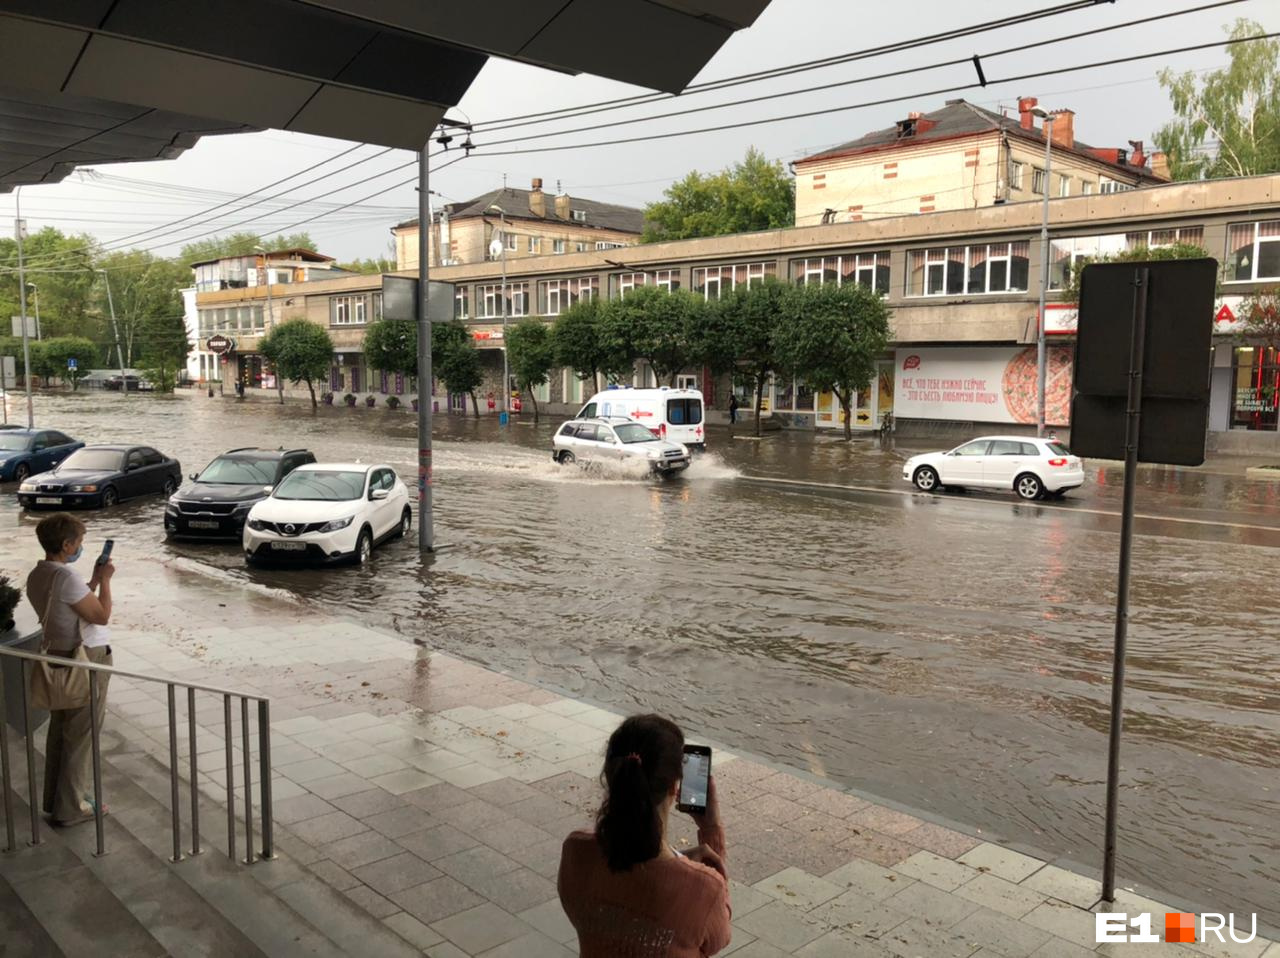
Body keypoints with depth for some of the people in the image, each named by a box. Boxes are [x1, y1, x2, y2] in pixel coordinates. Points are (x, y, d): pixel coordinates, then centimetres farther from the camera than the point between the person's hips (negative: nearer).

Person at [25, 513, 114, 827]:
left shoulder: (36, 576, 5)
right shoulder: (67, 577, -24)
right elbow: (101, 616, -18)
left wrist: (94, 580, 12)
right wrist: (105, 580, -8)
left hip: (57, 656, 9)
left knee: (60, 729, 18)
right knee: (81, 734, 2)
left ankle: (55, 798, 29)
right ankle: (72, 807, 10)